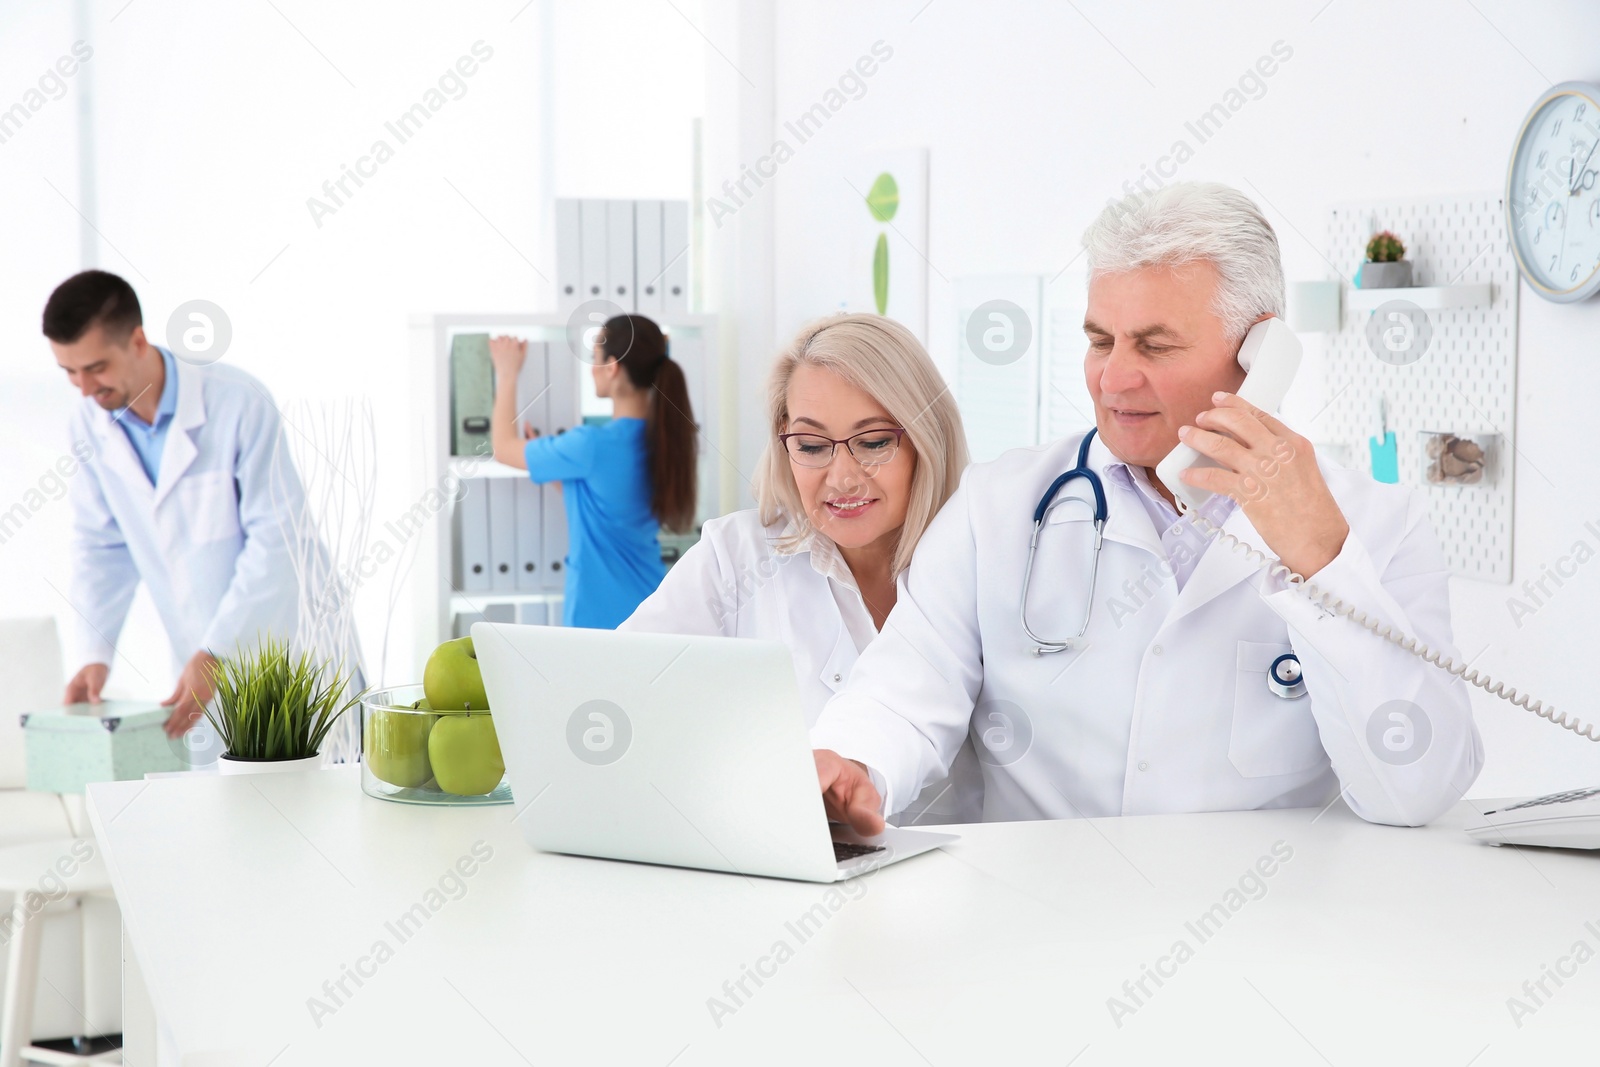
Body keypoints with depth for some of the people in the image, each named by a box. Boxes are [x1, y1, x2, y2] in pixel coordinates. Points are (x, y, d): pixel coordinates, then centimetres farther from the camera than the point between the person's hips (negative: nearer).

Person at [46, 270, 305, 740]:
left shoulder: (237, 401, -19)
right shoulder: (90, 427, -2)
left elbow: (279, 537, -19)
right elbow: (101, 545, 7)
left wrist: (213, 653, -22)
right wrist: (95, 655, -7)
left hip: (289, 644, -4)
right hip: (203, 660, 4)